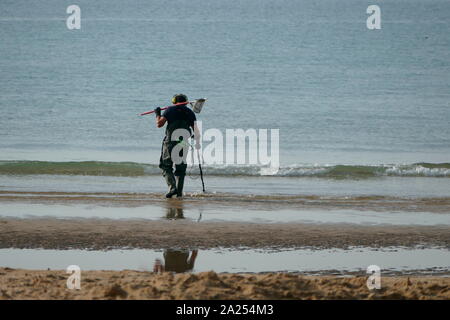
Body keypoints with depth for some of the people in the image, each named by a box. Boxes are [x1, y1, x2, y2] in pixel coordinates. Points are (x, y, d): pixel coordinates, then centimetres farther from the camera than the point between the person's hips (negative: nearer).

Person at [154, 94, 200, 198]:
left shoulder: (170, 110, 3)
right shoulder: (190, 113, 12)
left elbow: (159, 124, -4)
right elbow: (195, 130, 9)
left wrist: (158, 114, 14)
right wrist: (197, 142, 21)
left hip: (170, 142, -3)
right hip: (184, 144, 3)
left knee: (166, 166, 4)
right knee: (181, 167, 11)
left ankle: (172, 187, -15)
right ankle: (179, 192, 6)